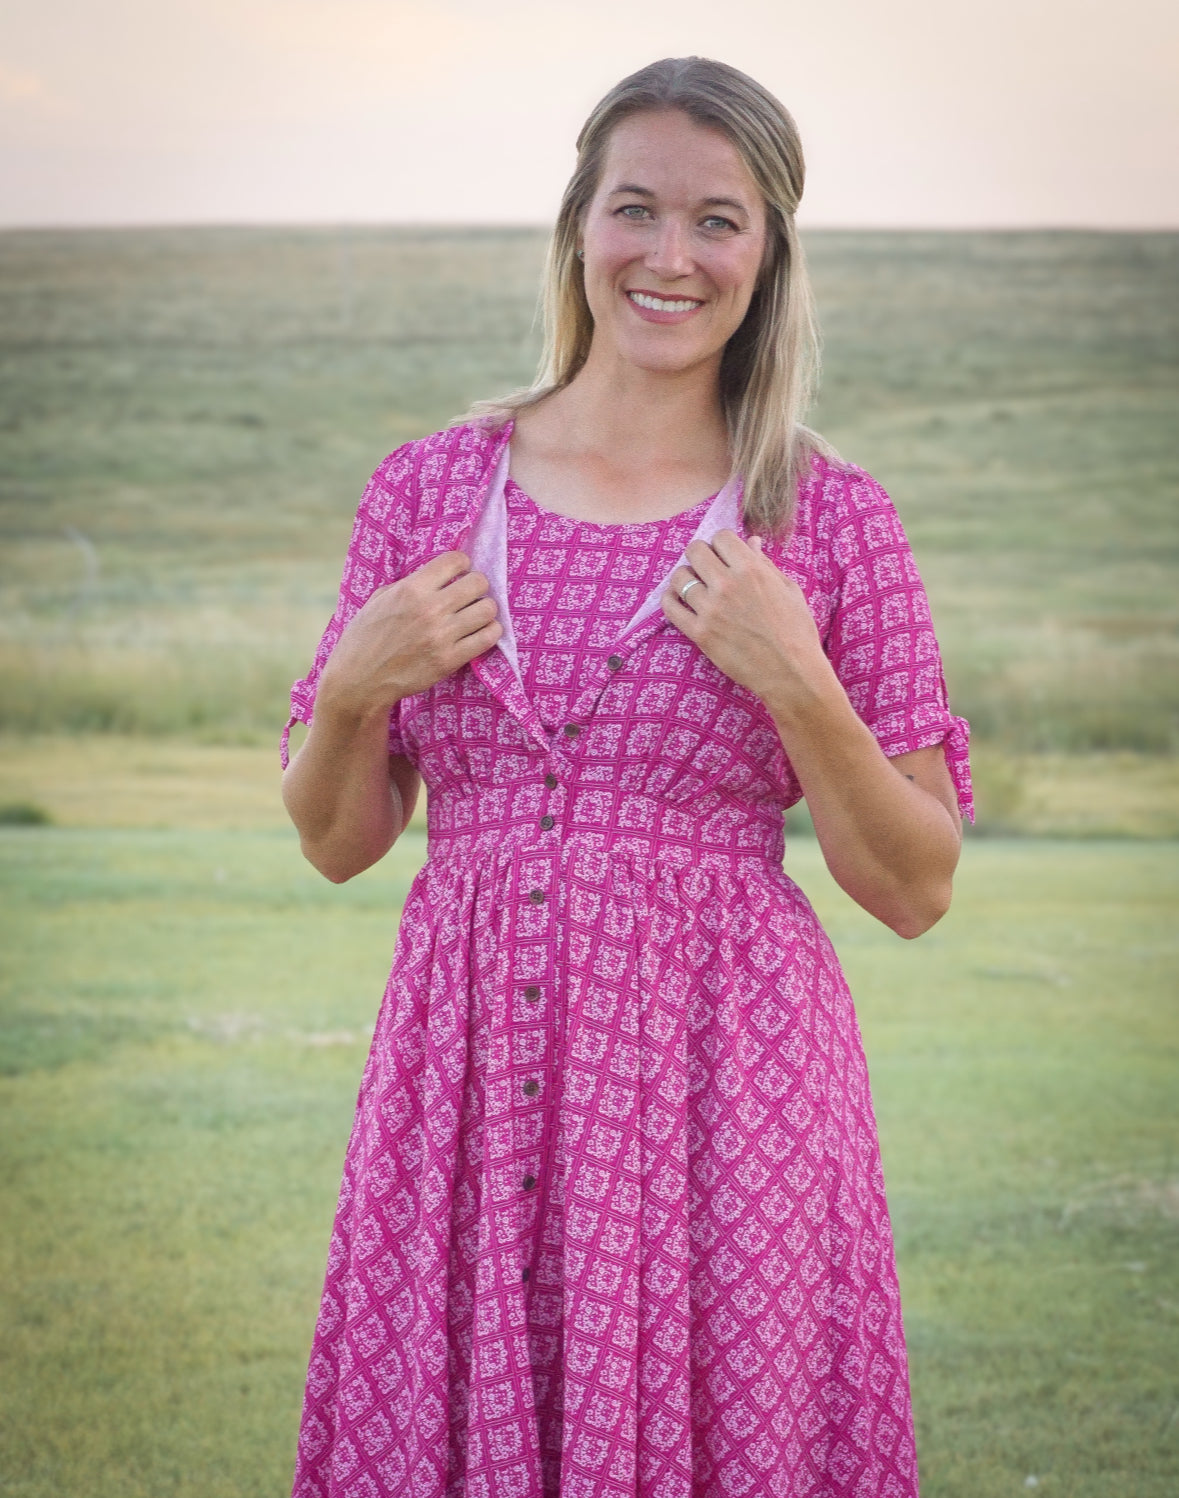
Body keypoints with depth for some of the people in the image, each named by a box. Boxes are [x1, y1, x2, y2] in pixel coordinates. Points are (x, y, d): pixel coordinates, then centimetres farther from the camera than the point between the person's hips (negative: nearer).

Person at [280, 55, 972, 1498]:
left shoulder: (832, 519, 0)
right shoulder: (428, 487, 6)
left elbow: (915, 889, 0)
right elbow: (338, 841, 13)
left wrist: (794, 679, -12)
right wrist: (357, 688, -6)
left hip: (722, 1075, -2)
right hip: (466, 1066, 2)